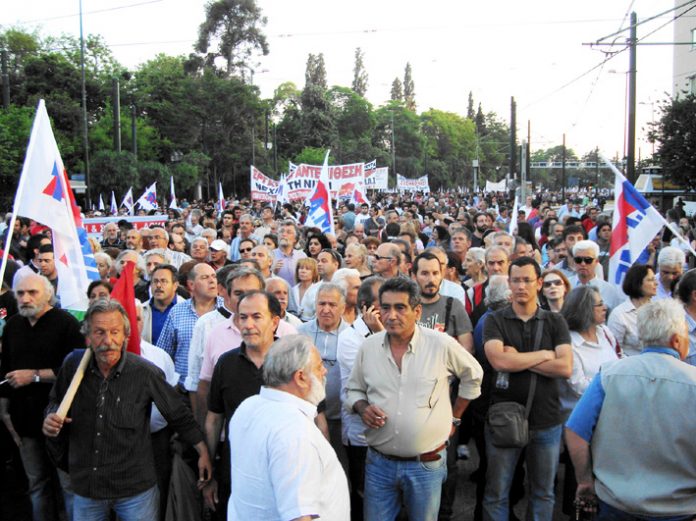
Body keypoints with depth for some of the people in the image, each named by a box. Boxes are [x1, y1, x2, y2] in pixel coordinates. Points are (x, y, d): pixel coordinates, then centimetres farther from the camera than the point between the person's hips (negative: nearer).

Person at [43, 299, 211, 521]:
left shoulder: (145, 373, -14)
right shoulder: (73, 365, -6)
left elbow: (178, 414, -3)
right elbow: (55, 402, 13)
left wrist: (203, 452, 0)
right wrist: (50, 418, -8)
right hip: (85, 487, 3)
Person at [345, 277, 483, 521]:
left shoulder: (442, 344, -10)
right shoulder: (368, 346, -2)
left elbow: (472, 376, 8)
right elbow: (353, 390, 11)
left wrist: (454, 417, 10)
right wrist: (362, 407, -9)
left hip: (427, 464, -2)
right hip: (379, 462, 2)